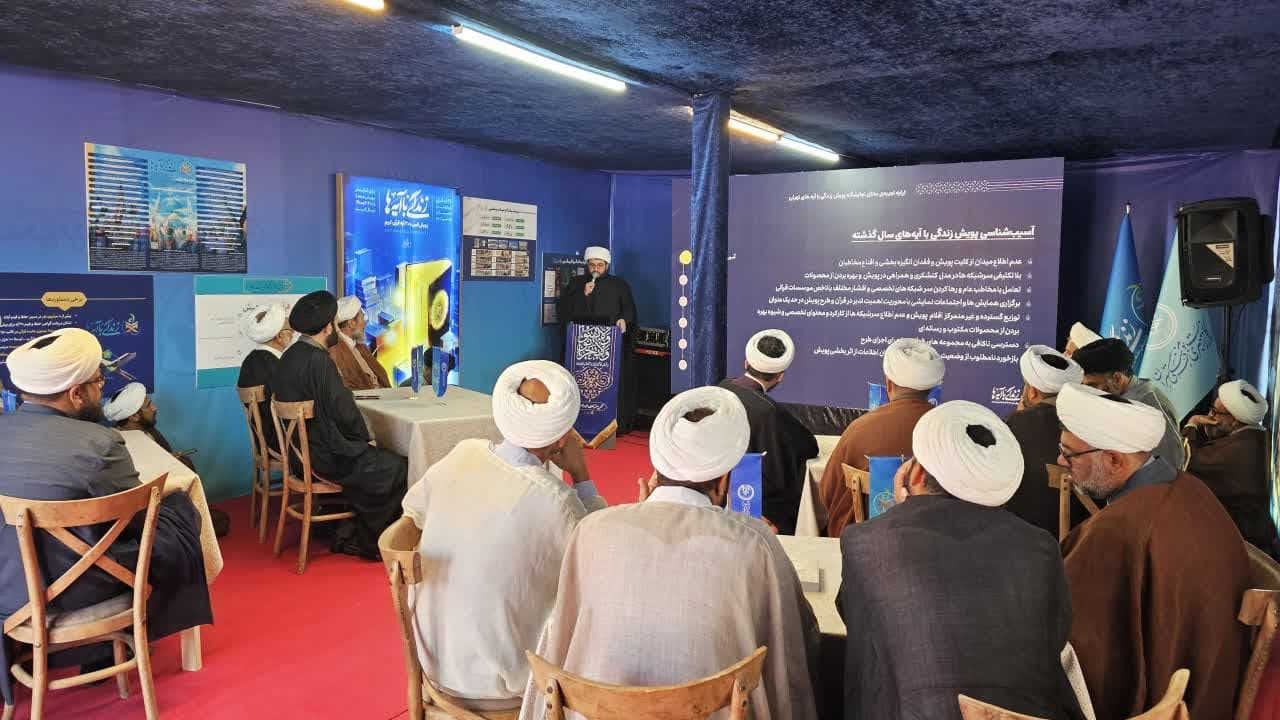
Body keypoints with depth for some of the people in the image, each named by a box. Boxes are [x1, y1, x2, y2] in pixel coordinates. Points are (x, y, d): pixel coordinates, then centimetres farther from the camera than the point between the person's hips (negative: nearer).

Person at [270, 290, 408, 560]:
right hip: (323, 458, -9)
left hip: (299, 451, 10)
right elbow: (343, 410, -21)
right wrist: (366, 438, -3)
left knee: (380, 459, 18)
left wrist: (361, 438, 12)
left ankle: (350, 530, 19)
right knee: (397, 469, 0)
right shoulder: (318, 361, -22)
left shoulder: (290, 356, 6)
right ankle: (364, 540, 11)